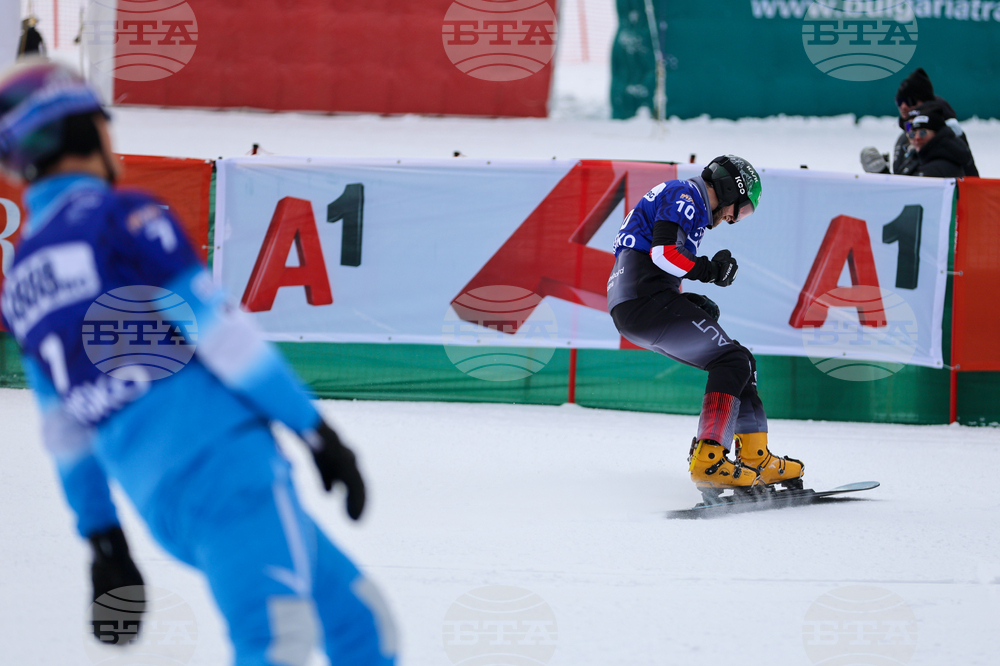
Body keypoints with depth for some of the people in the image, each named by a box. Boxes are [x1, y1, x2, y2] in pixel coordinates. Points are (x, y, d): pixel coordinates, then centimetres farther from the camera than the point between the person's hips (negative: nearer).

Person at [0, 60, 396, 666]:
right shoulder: (123, 215, -2)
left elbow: (64, 427, 24)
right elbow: (216, 330, -9)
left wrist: (103, 537, 30)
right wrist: (316, 430, -6)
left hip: (159, 503, 8)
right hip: (223, 456, -8)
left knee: (357, 617, 19)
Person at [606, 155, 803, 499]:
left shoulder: (685, 200, 27)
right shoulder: (685, 195, -5)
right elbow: (664, 253, -20)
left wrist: (693, 303, 13)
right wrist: (711, 270, -5)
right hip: (646, 301, -10)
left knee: (738, 362, 13)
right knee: (733, 361, -13)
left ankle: (755, 460, 11)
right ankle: (708, 460, -23)